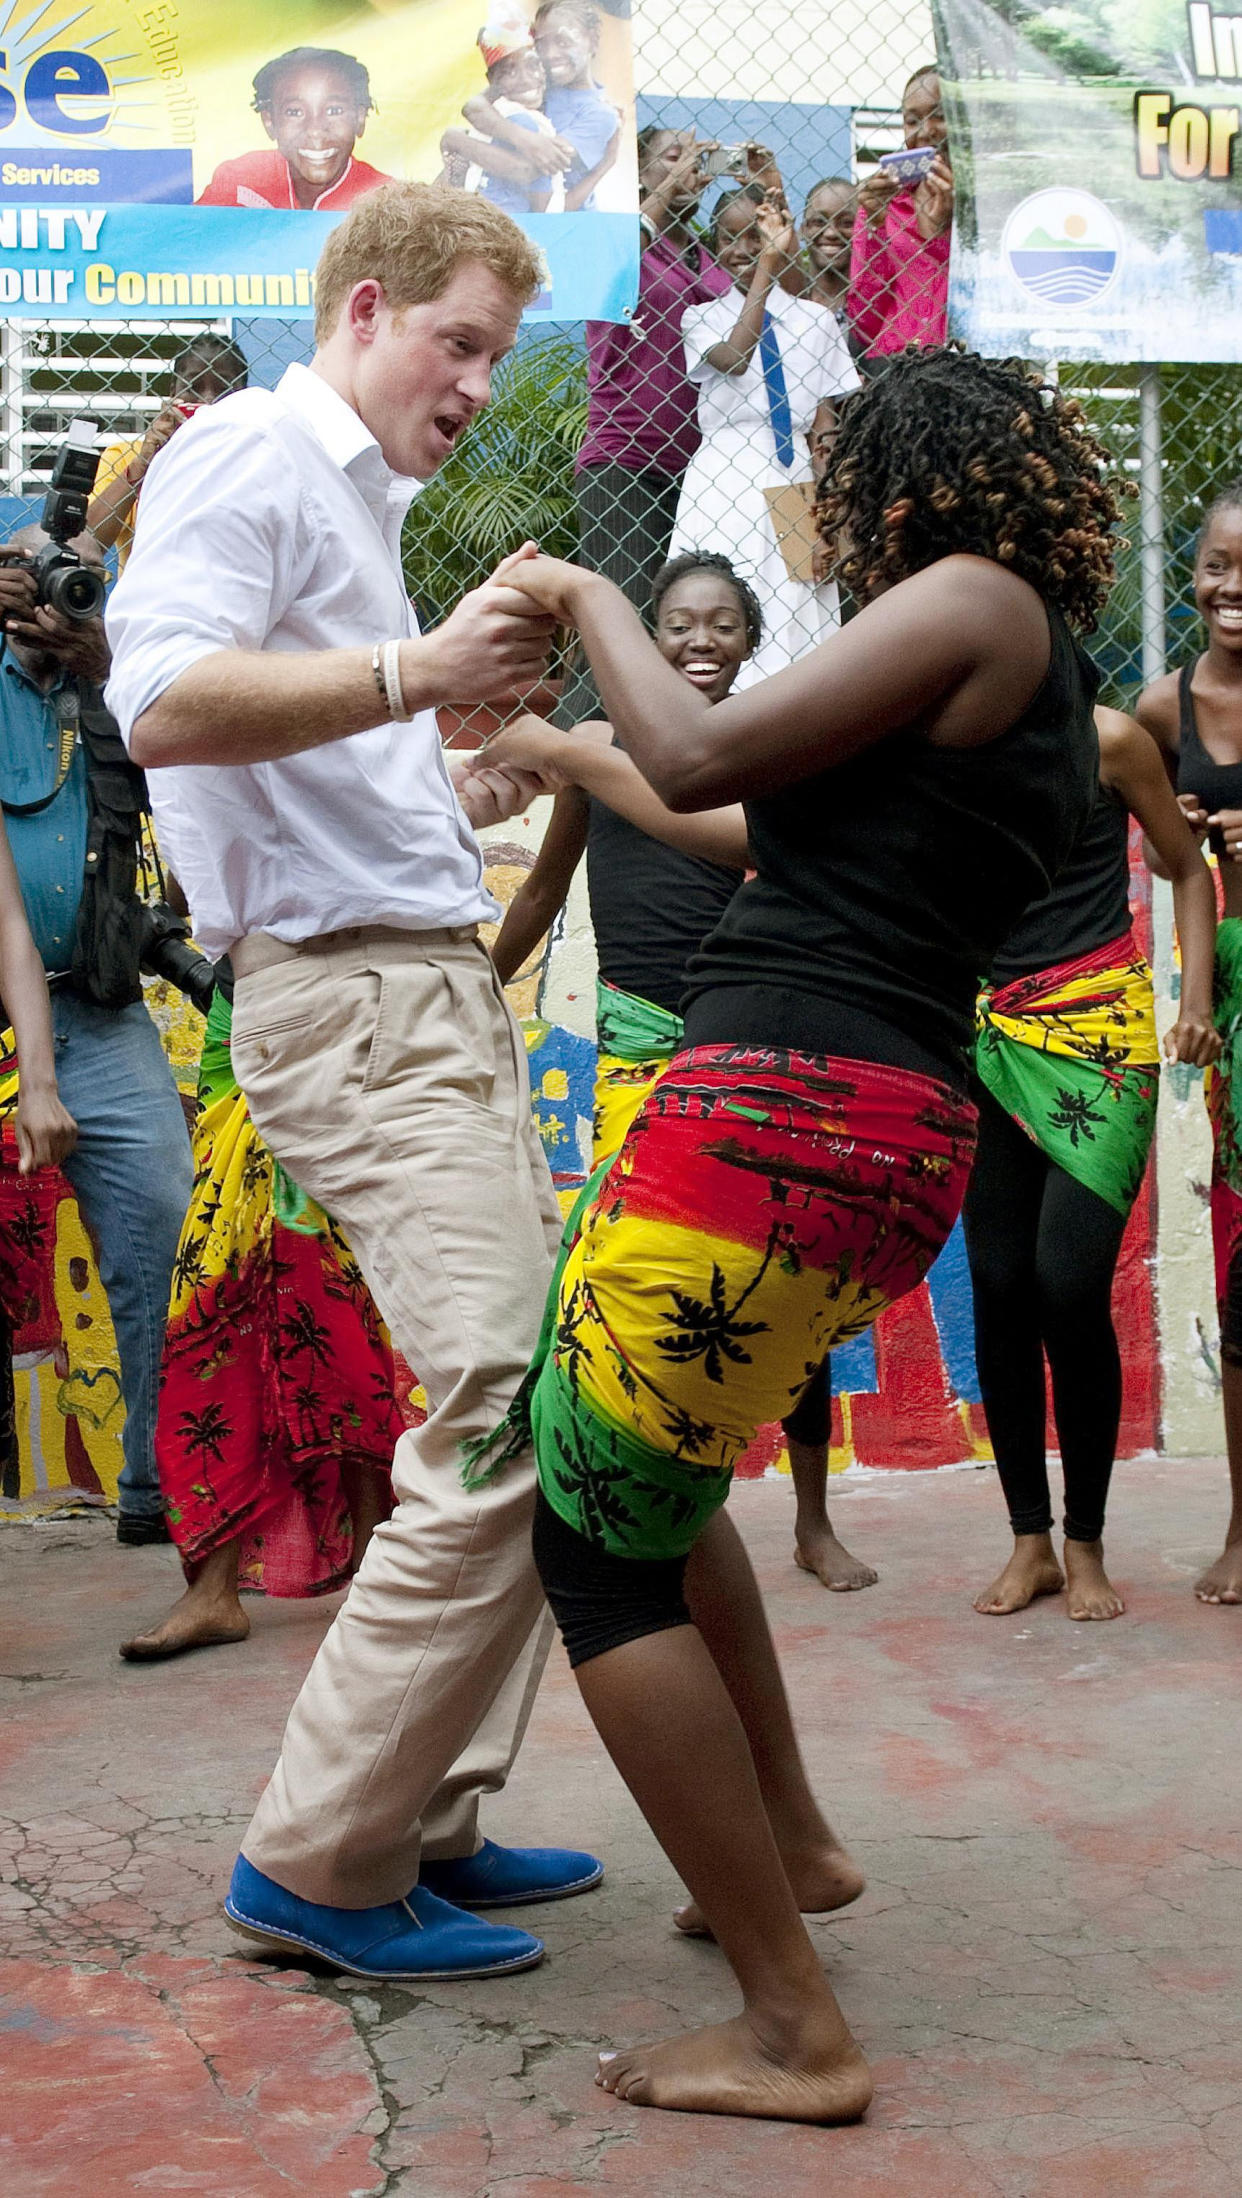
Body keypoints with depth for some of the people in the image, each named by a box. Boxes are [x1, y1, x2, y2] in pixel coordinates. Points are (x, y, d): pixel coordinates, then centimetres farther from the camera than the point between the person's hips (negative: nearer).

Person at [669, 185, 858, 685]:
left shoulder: (815, 319, 13)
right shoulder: (702, 317, 8)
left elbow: (826, 425, 10)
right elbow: (733, 358, -15)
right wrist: (767, 267, -12)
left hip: (796, 486, 2)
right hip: (723, 489, -2)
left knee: (796, 624, -4)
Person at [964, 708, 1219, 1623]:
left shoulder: (1106, 737, -1)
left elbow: (1189, 869, 6)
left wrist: (1196, 999, -3)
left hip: (1100, 1032, -4)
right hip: (992, 1040, 4)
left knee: (1070, 1284, -13)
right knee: (999, 1291, 0)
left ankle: (1086, 1546, 3)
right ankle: (1031, 1540, 13)